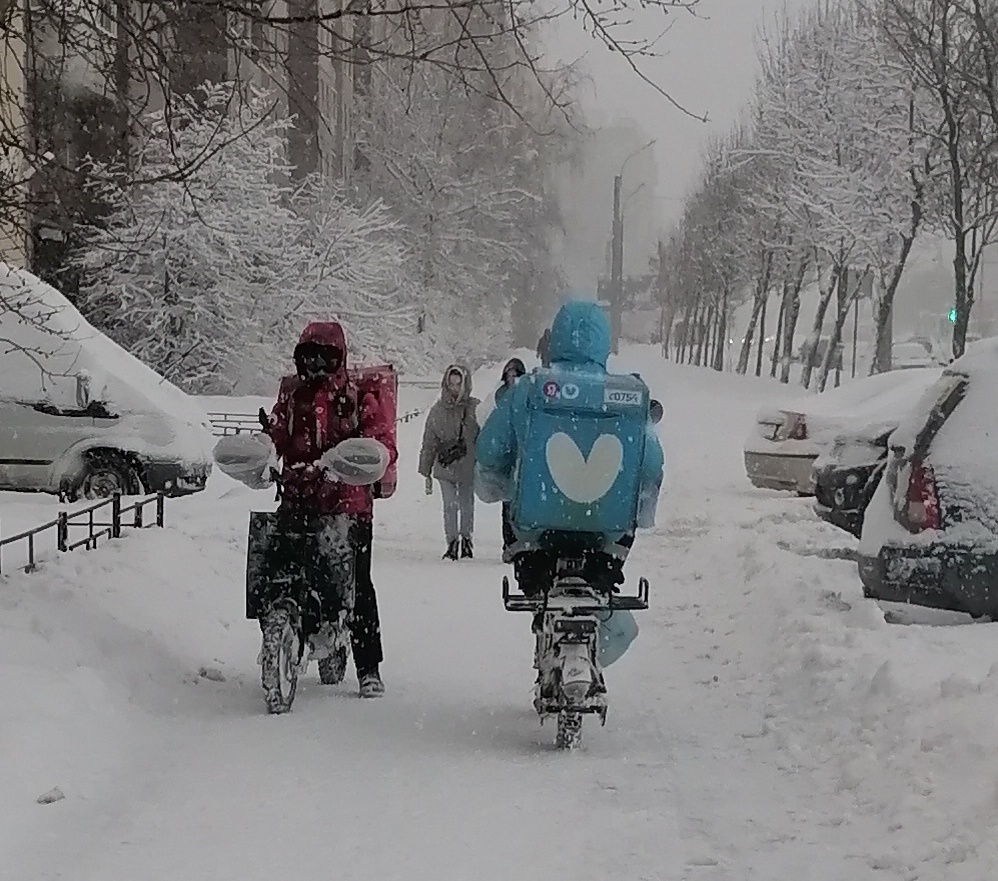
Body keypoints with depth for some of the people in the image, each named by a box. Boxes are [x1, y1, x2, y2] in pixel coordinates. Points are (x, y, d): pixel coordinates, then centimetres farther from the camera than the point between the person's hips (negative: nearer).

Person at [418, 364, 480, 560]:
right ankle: (452, 544, 4)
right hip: (445, 469, 1)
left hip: (468, 468, -1)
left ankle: (467, 542, 26)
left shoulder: (475, 408, -4)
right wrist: (426, 473, 9)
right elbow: (428, 443, 8)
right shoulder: (437, 411, 2)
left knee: (466, 506, 8)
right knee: (450, 506, -6)